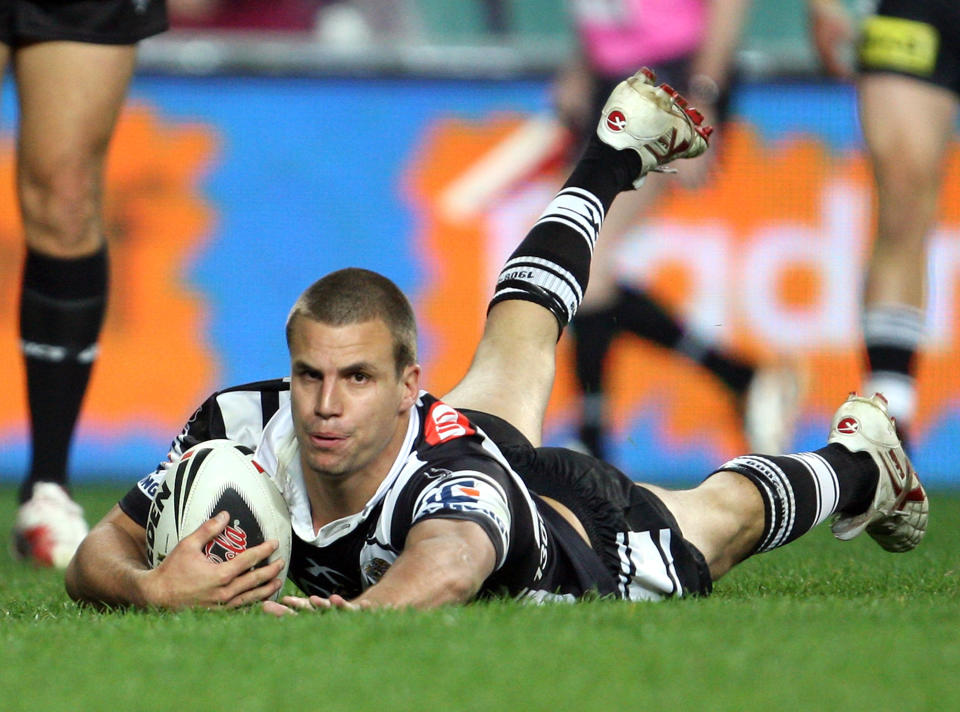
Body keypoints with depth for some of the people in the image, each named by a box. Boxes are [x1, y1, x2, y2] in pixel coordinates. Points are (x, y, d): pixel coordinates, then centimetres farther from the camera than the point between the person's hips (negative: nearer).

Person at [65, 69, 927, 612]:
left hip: (592, 551, -5)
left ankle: (855, 464, 61)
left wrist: (352, 616, -96)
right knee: (513, 350, 35)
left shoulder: (453, 476, -52)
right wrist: (151, 590, -56)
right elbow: (100, 555, -33)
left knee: (719, 515, 28)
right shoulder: (243, 424, -40)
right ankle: (614, 157, 62)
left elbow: (447, 567, -76)